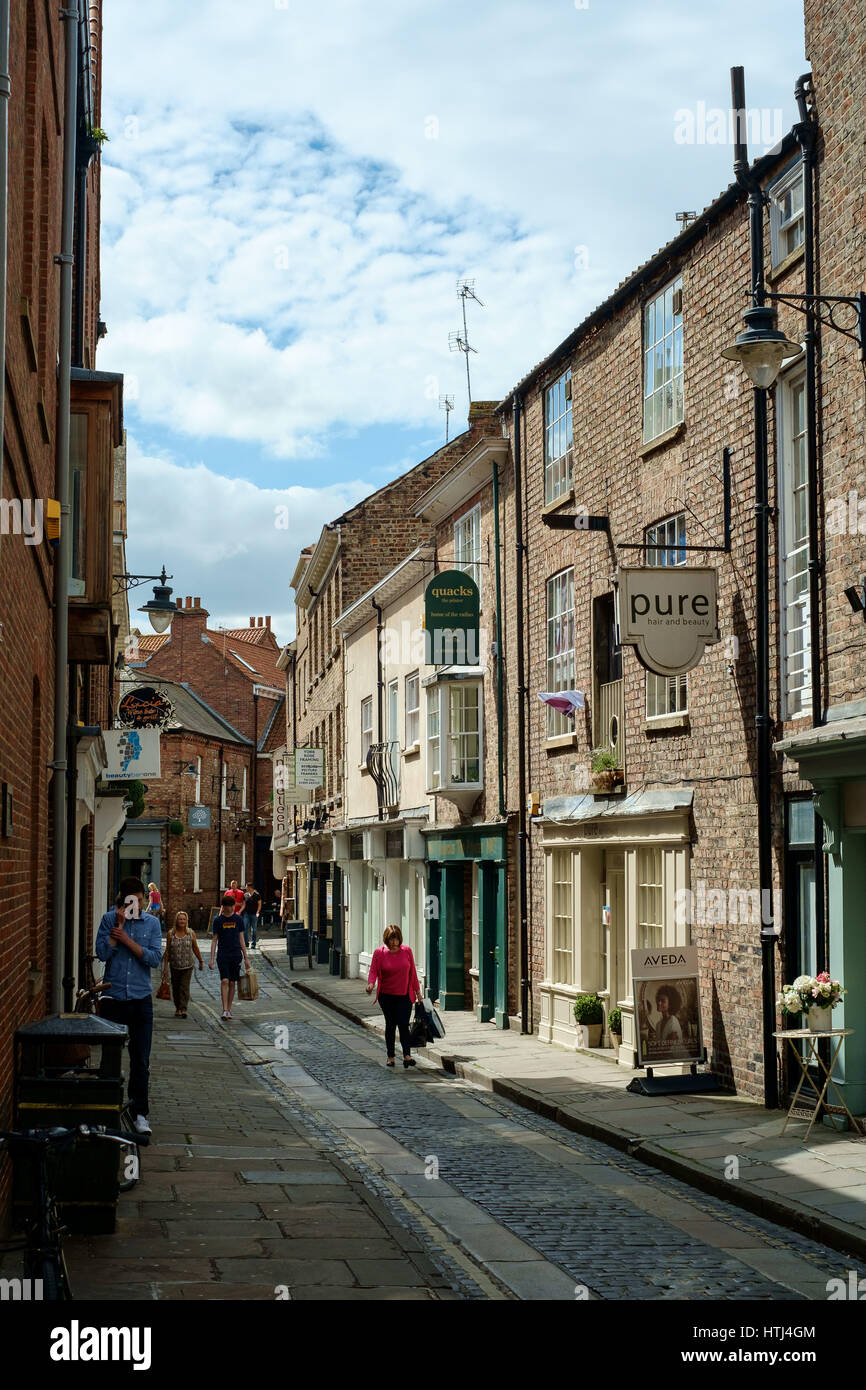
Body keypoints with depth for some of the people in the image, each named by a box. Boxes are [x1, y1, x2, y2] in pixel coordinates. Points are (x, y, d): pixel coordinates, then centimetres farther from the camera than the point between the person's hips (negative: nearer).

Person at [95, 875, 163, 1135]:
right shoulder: (109, 919, 1)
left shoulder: (152, 923, 4)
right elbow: (103, 953, -11)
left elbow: (155, 958, -6)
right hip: (113, 996, 0)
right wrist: (120, 924, -13)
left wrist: (127, 939, -14)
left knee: (141, 1060, 0)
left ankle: (139, 1113, 5)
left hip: (141, 998, 1)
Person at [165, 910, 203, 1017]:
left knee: (185, 988, -10)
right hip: (174, 966, 1)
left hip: (187, 965, -1)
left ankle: (183, 1009, -12)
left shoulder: (191, 933, 1)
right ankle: (178, 1008, 23)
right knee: (175, 988, 9)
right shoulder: (171, 933, 1)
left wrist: (200, 961, 15)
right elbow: (167, 950, 3)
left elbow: (195, 948, 10)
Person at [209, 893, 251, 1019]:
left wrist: (246, 957, 8)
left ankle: (229, 1009, 14)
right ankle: (225, 1009, -15)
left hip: (236, 954, 2)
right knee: (224, 981, -13)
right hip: (222, 955, -2)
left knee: (232, 982, 4)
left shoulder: (238, 919, 5)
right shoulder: (218, 920, 1)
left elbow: (241, 939, 10)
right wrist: (211, 959, -2)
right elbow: (215, 940, 3)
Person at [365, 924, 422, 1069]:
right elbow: (373, 971, -5)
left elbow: (412, 972, 8)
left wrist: (417, 991, 11)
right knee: (390, 1024, 8)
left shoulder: (406, 951, 1)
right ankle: (390, 1056, 17)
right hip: (386, 996, 0)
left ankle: (407, 1055, -15)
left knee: (403, 1024, -11)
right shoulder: (379, 952, -3)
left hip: (404, 996, 0)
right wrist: (371, 984, -26)